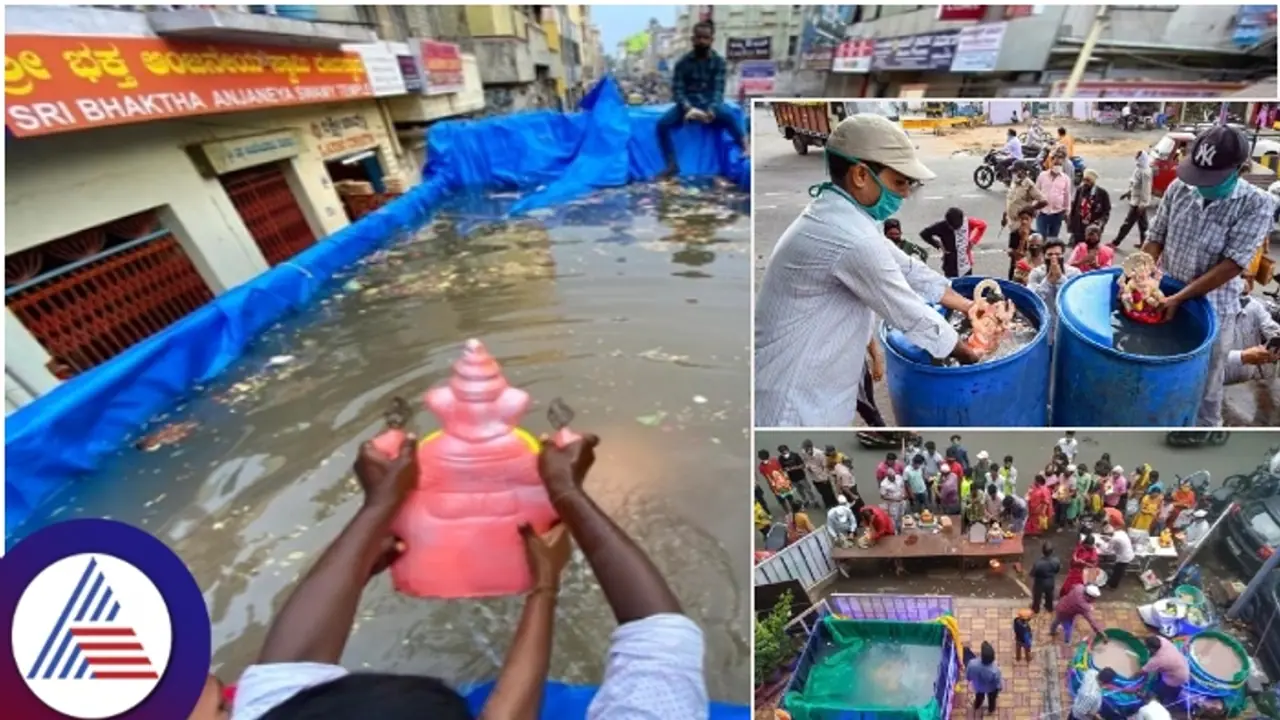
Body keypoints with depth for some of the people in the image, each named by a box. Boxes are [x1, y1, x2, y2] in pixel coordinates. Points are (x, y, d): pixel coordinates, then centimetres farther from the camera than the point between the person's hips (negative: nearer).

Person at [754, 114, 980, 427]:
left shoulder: (838, 214, 6)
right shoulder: (850, 238, -26)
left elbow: (907, 269, 15)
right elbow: (910, 315, -16)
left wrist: (970, 307, 17)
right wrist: (969, 355, 1)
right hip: (792, 403, -9)